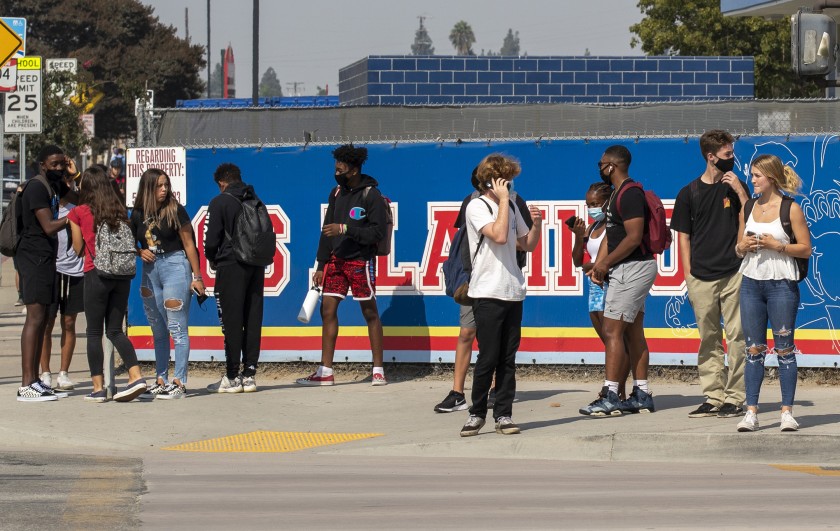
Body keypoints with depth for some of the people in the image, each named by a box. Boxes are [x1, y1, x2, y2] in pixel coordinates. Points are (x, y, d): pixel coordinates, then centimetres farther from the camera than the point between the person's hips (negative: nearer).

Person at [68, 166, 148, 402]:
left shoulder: (79, 213, -3)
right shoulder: (120, 211, 6)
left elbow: (78, 249, 4)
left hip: (96, 274, -4)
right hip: (122, 274, 4)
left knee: (94, 332, 4)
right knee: (115, 330, 10)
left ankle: (98, 388, 2)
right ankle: (136, 376, -5)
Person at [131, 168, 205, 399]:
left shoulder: (175, 211, -4)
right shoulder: (138, 214, 7)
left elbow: (189, 245, -3)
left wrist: (197, 277, -5)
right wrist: (141, 252, -4)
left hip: (174, 265, -5)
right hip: (150, 270, 5)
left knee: (177, 329, -8)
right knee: (158, 331, 11)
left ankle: (179, 383, -8)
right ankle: (161, 381, 18)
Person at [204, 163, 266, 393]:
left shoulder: (219, 202, -5)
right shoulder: (255, 201, 12)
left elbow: (211, 239, -9)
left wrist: (213, 260, 9)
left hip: (231, 267, -5)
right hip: (256, 267, 5)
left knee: (232, 322, -2)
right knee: (253, 320, 7)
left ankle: (232, 378, -1)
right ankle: (249, 375, 8)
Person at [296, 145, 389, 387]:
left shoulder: (371, 195, -9)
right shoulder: (337, 193, 10)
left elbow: (377, 232, -15)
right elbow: (327, 229, 13)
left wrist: (345, 229, -23)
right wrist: (321, 265, 11)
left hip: (361, 261, -6)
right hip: (336, 260, 6)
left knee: (370, 312, 1)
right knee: (327, 310, 1)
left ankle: (378, 370, 7)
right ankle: (325, 372, 4)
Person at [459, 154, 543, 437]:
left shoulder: (511, 207, 15)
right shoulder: (477, 207, -6)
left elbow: (528, 245, 20)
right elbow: (499, 235, -21)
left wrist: (536, 224, 2)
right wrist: (503, 200, -15)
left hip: (513, 292, 6)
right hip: (487, 293, -6)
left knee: (508, 358, 5)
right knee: (488, 357, -6)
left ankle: (503, 415, 8)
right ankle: (477, 413, 4)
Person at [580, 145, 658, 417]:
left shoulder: (629, 194, -17)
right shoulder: (618, 193, 17)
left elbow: (633, 237, -23)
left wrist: (606, 262, -14)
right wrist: (599, 264, 5)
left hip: (632, 269, -11)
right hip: (629, 269, 11)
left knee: (612, 331, -12)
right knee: (634, 332, 12)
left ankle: (610, 397, -14)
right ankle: (641, 395, 15)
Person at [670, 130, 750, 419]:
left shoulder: (736, 187, 9)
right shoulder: (689, 193, 7)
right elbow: (684, 237, 9)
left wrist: (740, 191, -6)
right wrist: (688, 277, 3)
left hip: (734, 274, -1)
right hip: (702, 279, 1)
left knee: (737, 337, -5)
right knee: (708, 340, 5)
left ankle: (735, 398, -2)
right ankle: (713, 397, 11)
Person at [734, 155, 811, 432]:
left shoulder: (791, 208, -4)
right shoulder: (747, 208, 11)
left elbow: (806, 249, -4)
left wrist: (777, 245, -16)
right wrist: (743, 246, -4)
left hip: (781, 284, -4)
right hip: (751, 282, 4)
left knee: (784, 348, 0)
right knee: (753, 349, 3)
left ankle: (787, 412, 4)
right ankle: (751, 412, 4)